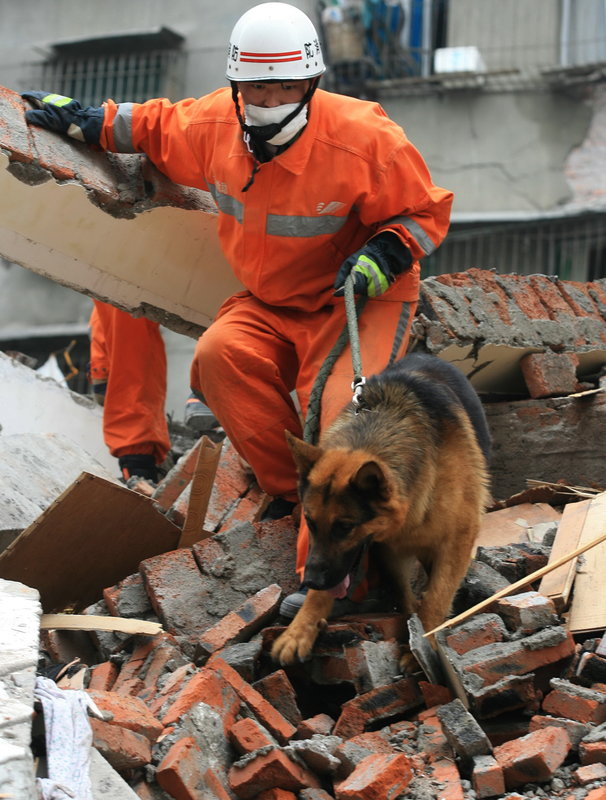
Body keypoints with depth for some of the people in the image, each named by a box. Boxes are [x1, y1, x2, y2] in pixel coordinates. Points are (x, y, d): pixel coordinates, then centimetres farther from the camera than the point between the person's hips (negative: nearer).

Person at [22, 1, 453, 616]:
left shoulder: (363, 137, -21)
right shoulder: (213, 124, -8)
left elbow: (426, 212, -7)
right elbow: (160, 127, 17)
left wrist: (385, 254, -24)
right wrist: (86, 121, 12)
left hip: (355, 303, -5)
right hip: (269, 306, 5)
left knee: (343, 410, -29)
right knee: (222, 354, -25)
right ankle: (291, 489, -10)